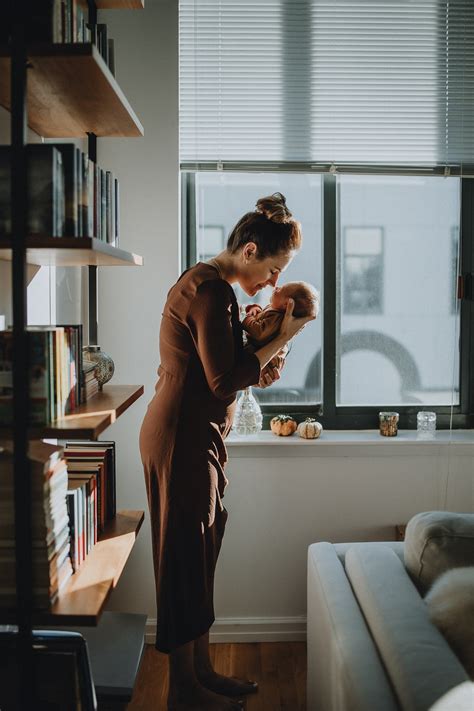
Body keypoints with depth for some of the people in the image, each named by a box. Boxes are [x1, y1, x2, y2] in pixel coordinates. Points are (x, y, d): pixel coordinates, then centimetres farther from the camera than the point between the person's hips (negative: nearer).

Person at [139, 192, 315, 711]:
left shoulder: (203, 282, 15)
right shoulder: (212, 292, -18)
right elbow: (223, 382, -20)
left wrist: (256, 370, 6)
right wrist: (281, 340, -12)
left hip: (192, 435, 11)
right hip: (183, 438, -11)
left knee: (199, 552, 16)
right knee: (185, 555, 1)